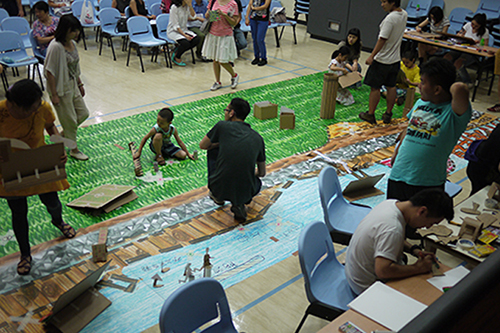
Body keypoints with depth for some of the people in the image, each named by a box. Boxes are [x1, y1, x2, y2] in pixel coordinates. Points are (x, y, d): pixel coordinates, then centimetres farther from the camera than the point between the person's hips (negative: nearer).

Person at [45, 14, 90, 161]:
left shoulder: (72, 43, 3)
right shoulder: (56, 47, -24)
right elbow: (50, 72, -22)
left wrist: (80, 83, 18)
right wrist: (54, 95, -21)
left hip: (72, 85, 9)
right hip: (61, 88, -8)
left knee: (83, 113, 16)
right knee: (70, 120, 4)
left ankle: (62, 135, 35)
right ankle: (73, 149, 23)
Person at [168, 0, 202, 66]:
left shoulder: (187, 6, 2)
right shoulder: (174, 7, -18)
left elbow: (193, 17, -3)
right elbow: (176, 26, -20)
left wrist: (190, 6, -14)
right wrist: (185, 35, -27)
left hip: (184, 29, 7)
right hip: (173, 31, -7)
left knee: (196, 39, -19)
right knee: (185, 43, -33)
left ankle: (176, 52, -3)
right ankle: (176, 58, -3)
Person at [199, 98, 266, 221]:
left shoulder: (222, 126, -2)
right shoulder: (258, 138, 7)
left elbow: (203, 145, 15)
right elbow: (262, 173, 16)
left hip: (219, 188, -1)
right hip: (245, 191, 1)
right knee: (257, 182, 38)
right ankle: (239, 204, 11)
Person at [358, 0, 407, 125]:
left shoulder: (390, 18, -22)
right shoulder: (404, 14, 3)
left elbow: (382, 40, -23)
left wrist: (372, 56, -20)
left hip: (382, 60, -8)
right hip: (395, 59, 8)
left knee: (375, 87, 3)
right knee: (391, 87, 14)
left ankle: (370, 114, 12)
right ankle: (388, 114, 23)